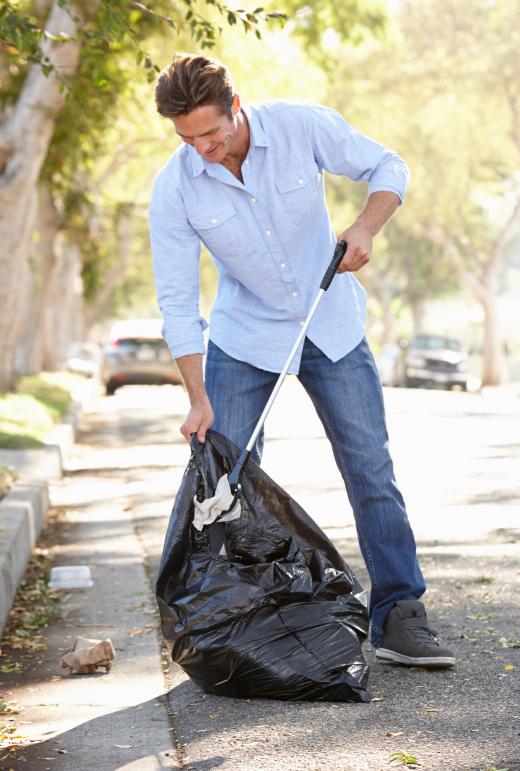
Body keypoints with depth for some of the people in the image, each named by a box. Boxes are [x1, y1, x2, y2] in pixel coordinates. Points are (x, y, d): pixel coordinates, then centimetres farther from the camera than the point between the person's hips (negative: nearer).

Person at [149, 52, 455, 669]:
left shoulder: (302, 126, -17)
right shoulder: (173, 189, -17)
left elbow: (387, 168, -4)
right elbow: (177, 302, -13)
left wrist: (364, 228, -24)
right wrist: (197, 399, -19)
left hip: (331, 327, 0)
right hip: (243, 336, 0)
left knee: (372, 472, -2)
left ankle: (397, 618, 6)